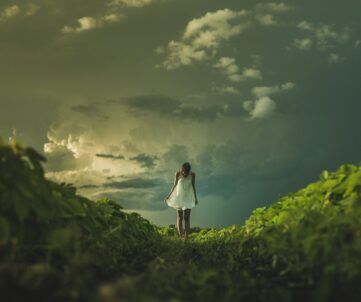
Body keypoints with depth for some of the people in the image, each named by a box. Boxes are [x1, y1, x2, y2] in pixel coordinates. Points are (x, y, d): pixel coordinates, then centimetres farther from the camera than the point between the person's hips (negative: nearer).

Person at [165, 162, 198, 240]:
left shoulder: (192, 174, -12)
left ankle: (186, 237, -7)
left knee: (187, 217, -6)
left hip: (188, 197, 0)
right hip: (179, 196, 0)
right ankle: (180, 236, 0)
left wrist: (195, 198, 0)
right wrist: (169, 195, -1)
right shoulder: (178, 173, -13)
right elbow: (175, 184, -3)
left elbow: (193, 186, -3)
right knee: (179, 217, -3)